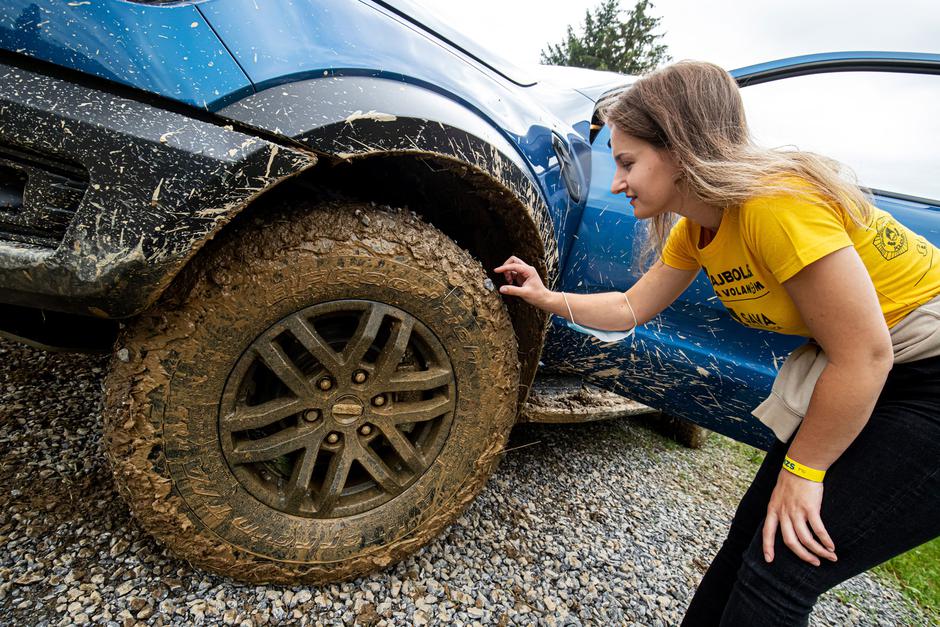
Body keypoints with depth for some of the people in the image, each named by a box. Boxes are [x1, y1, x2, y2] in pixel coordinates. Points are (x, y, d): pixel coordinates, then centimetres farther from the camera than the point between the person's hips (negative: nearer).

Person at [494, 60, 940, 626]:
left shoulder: (774, 203, -29)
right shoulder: (695, 228, -2)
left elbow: (863, 353, -25)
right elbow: (631, 308, 8)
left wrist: (802, 470, -15)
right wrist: (546, 297, 5)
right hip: (871, 372, 8)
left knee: (779, 570, -9)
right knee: (754, 533, 9)